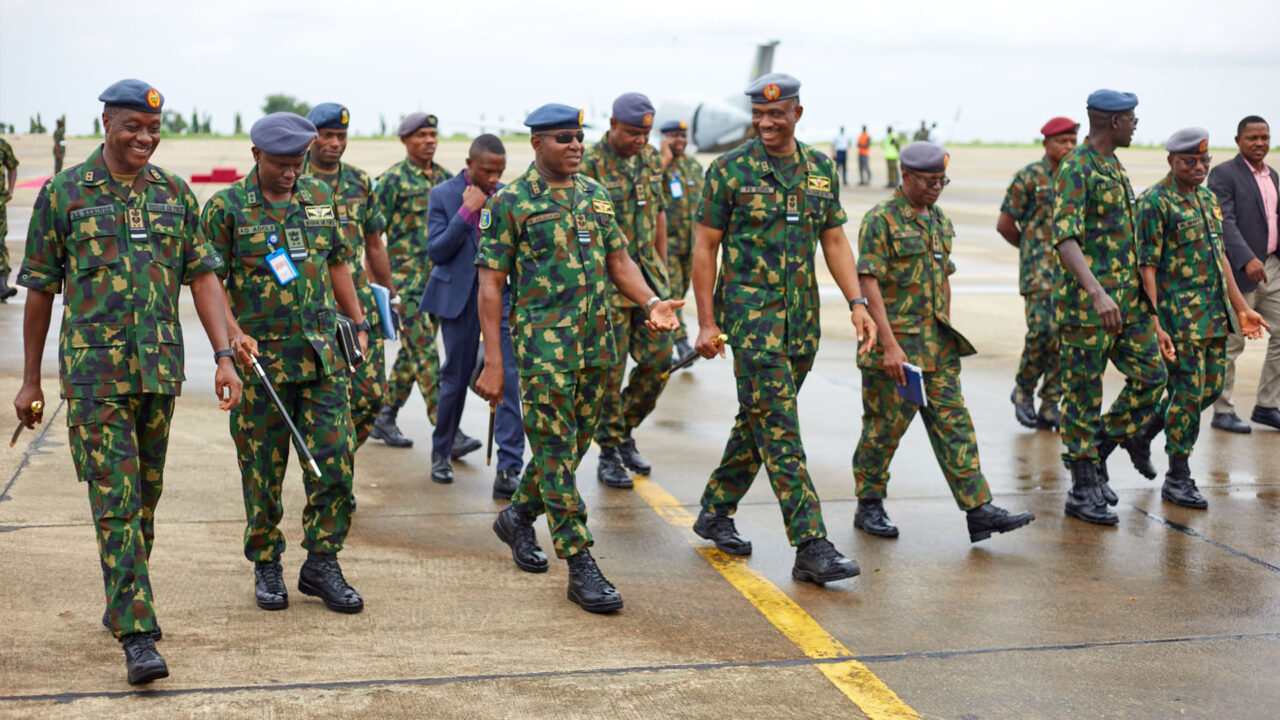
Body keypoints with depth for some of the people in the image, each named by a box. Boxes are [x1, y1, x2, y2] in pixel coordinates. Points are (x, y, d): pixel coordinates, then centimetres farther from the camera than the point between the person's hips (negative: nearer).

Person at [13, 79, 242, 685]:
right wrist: (30, 380, 6)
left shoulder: (174, 194, 8)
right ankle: (137, 634, -10)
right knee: (116, 501, -9)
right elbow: (40, 291, 4)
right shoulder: (63, 194, 0)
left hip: (160, 368, 4)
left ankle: (124, 604, 30)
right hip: (94, 370, -4)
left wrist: (223, 356, -5)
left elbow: (202, 276, 6)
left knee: (145, 497, 13)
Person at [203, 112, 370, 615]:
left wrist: (359, 324, 16)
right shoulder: (227, 207, -3)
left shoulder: (320, 198, 9)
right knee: (263, 469, 5)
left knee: (335, 458, -1)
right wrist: (233, 333, -17)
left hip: (322, 353, 3)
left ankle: (322, 564, 12)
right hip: (260, 357, -3)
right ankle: (266, 566, 21)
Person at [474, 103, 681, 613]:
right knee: (556, 452, -5)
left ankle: (519, 516, 37)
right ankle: (581, 566, -3)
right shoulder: (510, 202, -6)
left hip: (597, 345, 6)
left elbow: (618, 258, 17)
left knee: (573, 446, 14)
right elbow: (491, 284, -7)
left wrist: (651, 302, -3)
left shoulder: (596, 194, 12)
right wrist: (492, 360, -12)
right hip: (543, 345, -6)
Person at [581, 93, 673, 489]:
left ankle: (624, 432, 24)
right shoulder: (589, 165, -12)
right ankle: (609, 455, 11)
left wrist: (662, 263, 15)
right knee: (610, 368, -1)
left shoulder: (650, 159, 8)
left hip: (647, 274, 6)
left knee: (658, 358, 5)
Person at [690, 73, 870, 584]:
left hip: (802, 317, 6)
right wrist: (707, 322, -7)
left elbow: (834, 240, 13)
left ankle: (715, 512, 30)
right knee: (779, 429, -10)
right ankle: (812, 548, -12)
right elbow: (705, 247, -2)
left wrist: (857, 302, 1)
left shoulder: (821, 170, 9)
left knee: (760, 421, 14)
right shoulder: (730, 171, -4)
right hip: (750, 312, -5)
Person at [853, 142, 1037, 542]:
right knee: (885, 426, 2)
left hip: (937, 343, 6)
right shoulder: (880, 220, -9)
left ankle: (979, 510, -2)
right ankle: (869, 507, 18)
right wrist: (890, 345, -21)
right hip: (894, 339, -6)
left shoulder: (942, 223, 14)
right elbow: (869, 284, -15)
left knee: (953, 423, 1)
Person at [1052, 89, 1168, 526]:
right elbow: (1065, 239, -25)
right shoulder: (1076, 169, -14)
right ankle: (1084, 488, 8)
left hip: (1126, 298, 9)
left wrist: (1137, 291, 26)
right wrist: (1097, 293, -35)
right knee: (1083, 393, 0)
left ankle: (1102, 444, 24)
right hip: (1087, 302, -9)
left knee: (1150, 375, 6)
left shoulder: (1114, 167, 15)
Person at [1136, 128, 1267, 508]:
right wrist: (1154, 324, -20)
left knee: (1212, 387, 10)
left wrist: (1241, 308, 18)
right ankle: (1178, 479, 6)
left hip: (1214, 312, 8)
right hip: (1180, 314, -8)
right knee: (1189, 393, -5)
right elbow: (1146, 266, -14)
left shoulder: (1207, 198, 15)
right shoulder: (1154, 202, -10)